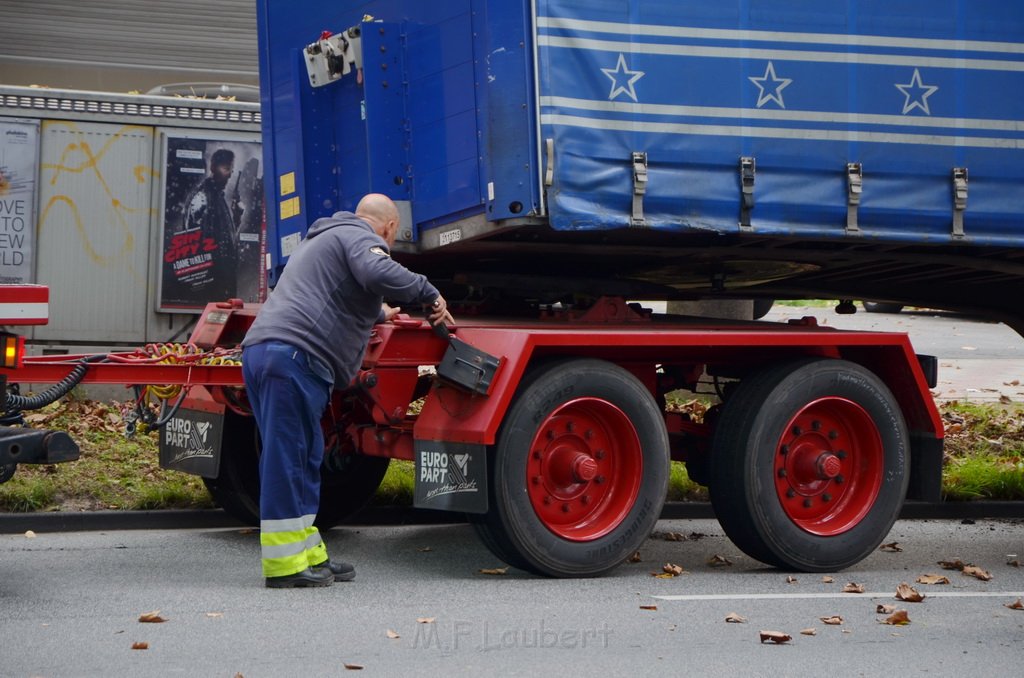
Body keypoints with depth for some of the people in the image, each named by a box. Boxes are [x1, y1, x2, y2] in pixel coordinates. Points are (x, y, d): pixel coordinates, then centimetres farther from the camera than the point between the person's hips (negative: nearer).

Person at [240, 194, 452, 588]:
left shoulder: (323, 239, 36)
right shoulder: (360, 238, 2)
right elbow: (378, 273, -22)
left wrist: (379, 313, 69)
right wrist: (429, 294, -10)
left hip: (261, 348, 10)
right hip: (294, 355, -10)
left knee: (302, 457, 14)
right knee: (287, 457, -9)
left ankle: (309, 556, 18)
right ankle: (284, 565, -7)